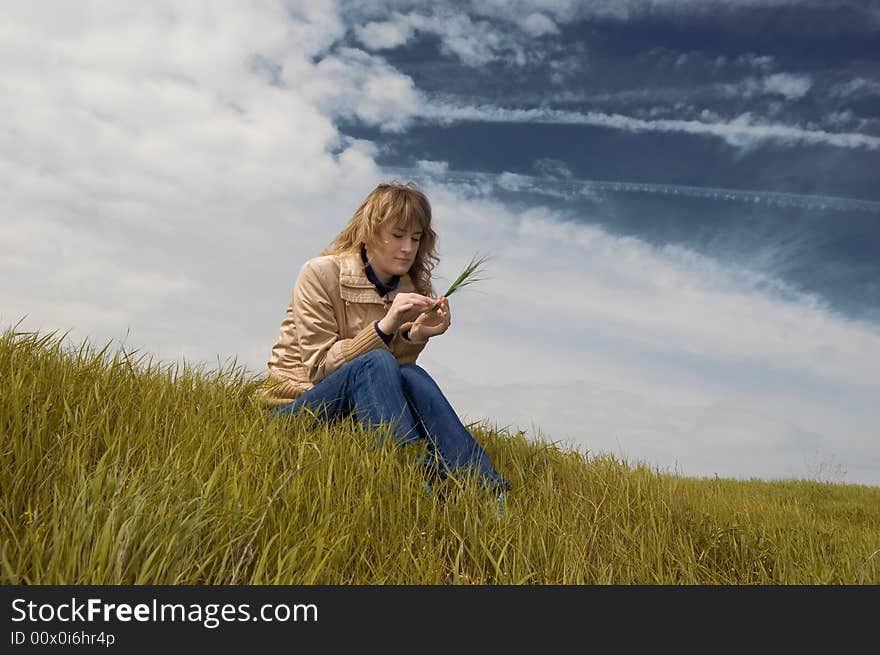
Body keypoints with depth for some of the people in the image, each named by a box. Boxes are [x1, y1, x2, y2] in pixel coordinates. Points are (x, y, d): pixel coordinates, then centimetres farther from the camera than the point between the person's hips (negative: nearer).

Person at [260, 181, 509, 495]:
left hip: (361, 409, 4)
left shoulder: (410, 289, 3)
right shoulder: (321, 273, -12)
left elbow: (398, 370, -2)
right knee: (375, 363, -32)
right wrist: (385, 326, -27)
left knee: (411, 376, -28)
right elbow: (319, 366, -16)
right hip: (297, 405, -4)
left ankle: (489, 492, -34)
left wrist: (413, 336, -23)